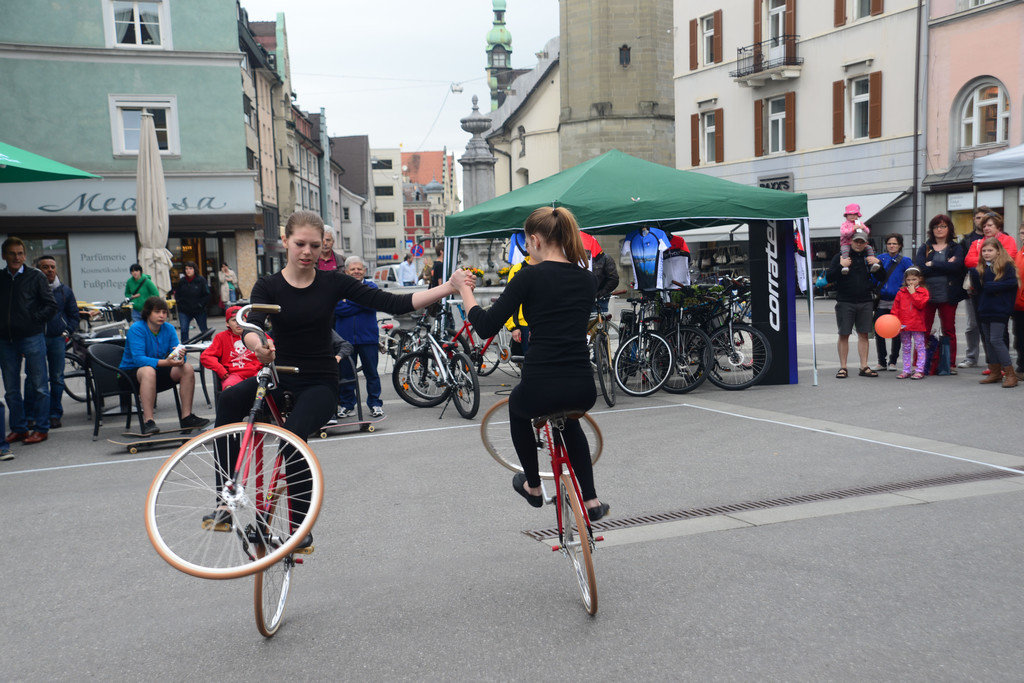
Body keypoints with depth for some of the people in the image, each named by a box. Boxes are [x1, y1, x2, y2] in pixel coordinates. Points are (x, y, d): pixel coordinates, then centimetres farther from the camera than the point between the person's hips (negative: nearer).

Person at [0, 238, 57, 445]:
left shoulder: (35, 277, 1)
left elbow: (51, 305, 0)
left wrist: (35, 321, -7)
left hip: (32, 337, -4)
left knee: (39, 386, 1)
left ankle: (41, 428, 7)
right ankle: (18, 428, 18)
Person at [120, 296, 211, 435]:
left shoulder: (169, 328, -1)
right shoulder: (136, 329, -17)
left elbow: (176, 356, -8)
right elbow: (138, 359, -29)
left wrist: (180, 357, -34)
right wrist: (165, 362, -42)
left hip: (159, 371, 5)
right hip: (132, 372, -5)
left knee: (187, 368, -17)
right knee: (149, 370, -38)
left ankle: (186, 417, -16)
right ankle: (148, 421, -40)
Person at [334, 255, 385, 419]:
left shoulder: (370, 286, 7)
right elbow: (337, 308, -8)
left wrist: (348, 301, -8)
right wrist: (359, 305, -11)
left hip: (368, 337, -1)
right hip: (345, 338, 1)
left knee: (371, 372, 3)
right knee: (345, 373, 5)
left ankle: (375, 404, 13)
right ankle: (347, 405, 17)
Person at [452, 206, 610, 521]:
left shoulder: (530, 276, -6)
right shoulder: (587, 278, 10)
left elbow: (486, 327, -7)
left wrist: (464, 290, 8)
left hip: (541, 388, -4)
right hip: (583, 390, 5)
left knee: (517, 404, 34)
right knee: (569, 420, 40)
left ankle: (533, 486, 43)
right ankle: (591, 500, 34)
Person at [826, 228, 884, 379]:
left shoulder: (868, 258, 12)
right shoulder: (840, 257, 2)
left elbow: (882, 277, 12)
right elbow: (829, 277, -5)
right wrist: (841, 266, -17)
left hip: (865, 303, 3)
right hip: (845, 303, -3)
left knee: (863, 335, 4)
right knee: (843, 335, -1)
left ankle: (864, 367, 11)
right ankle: (843, 368, 7)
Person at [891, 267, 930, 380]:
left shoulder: (923, 291, 0)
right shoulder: (901, 292, 7)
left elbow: (921, 304, -17)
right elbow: (895, 308, 6)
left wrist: (913, 293, -13)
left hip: (917, 325, -4)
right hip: (904, 325, 4)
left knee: (920, 347, 0)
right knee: (906, 348, 11)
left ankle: (919, 370, 3)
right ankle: (906, 371, 17)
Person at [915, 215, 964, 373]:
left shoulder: (955, 248, 8)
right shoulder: (925, 248, 9)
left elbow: (957, 265, -13)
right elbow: (918, 267, -9)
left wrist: (932, 264, -11)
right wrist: (945, 266, -11)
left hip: (948, 296, 0)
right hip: (927, 294, 0)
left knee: (949, 330, 7)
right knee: (923, 330, -2)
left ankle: (951, 364, 14)